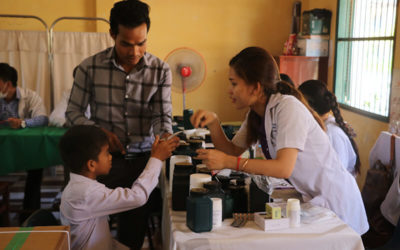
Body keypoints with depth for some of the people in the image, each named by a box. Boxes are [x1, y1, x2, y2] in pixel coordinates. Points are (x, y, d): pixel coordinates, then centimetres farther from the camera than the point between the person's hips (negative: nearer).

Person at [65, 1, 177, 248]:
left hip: (144, 156, 1)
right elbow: (73, 112, 4)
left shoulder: (161, 70, 0)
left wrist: (165, 135, -24)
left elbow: (162, 115, -1)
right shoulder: (90, 67, -3)